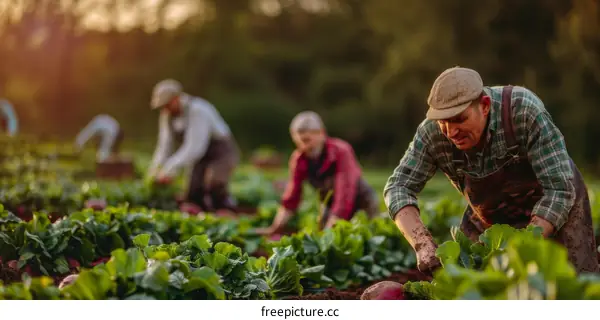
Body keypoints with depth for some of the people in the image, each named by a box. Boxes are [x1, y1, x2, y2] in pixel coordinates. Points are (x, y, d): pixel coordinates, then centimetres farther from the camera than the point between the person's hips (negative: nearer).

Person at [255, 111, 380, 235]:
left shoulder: (341, 151, -28)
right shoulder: (298, 159, -13)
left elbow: (345, 195, -33)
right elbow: (291, 197, -9)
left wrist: (329, 229, -38)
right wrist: (275, 228, -19)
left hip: (361, 201, -5)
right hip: (331, 205, 5)